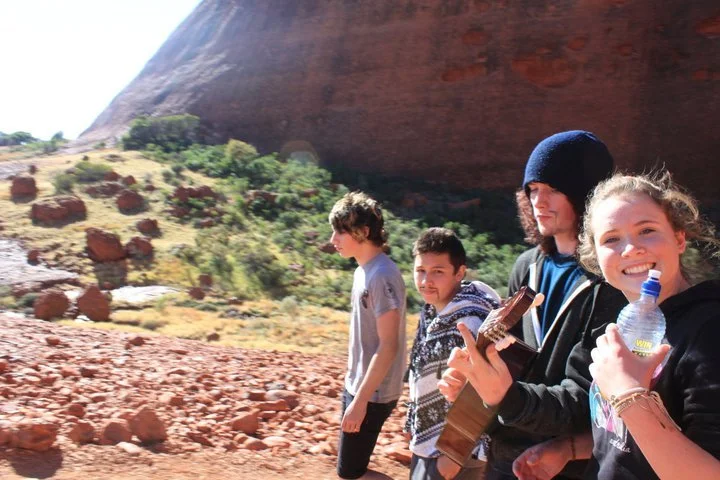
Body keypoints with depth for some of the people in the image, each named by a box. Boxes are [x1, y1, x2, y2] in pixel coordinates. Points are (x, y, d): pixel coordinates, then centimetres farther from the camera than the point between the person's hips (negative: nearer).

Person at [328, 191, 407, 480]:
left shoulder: (382, 276, -22)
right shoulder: (364, 270, 6)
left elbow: (388, 346, -23)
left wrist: (361, 400, -22)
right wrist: (353, 390, 18)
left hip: (372, 395, -9)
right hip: (357, 387, 9)